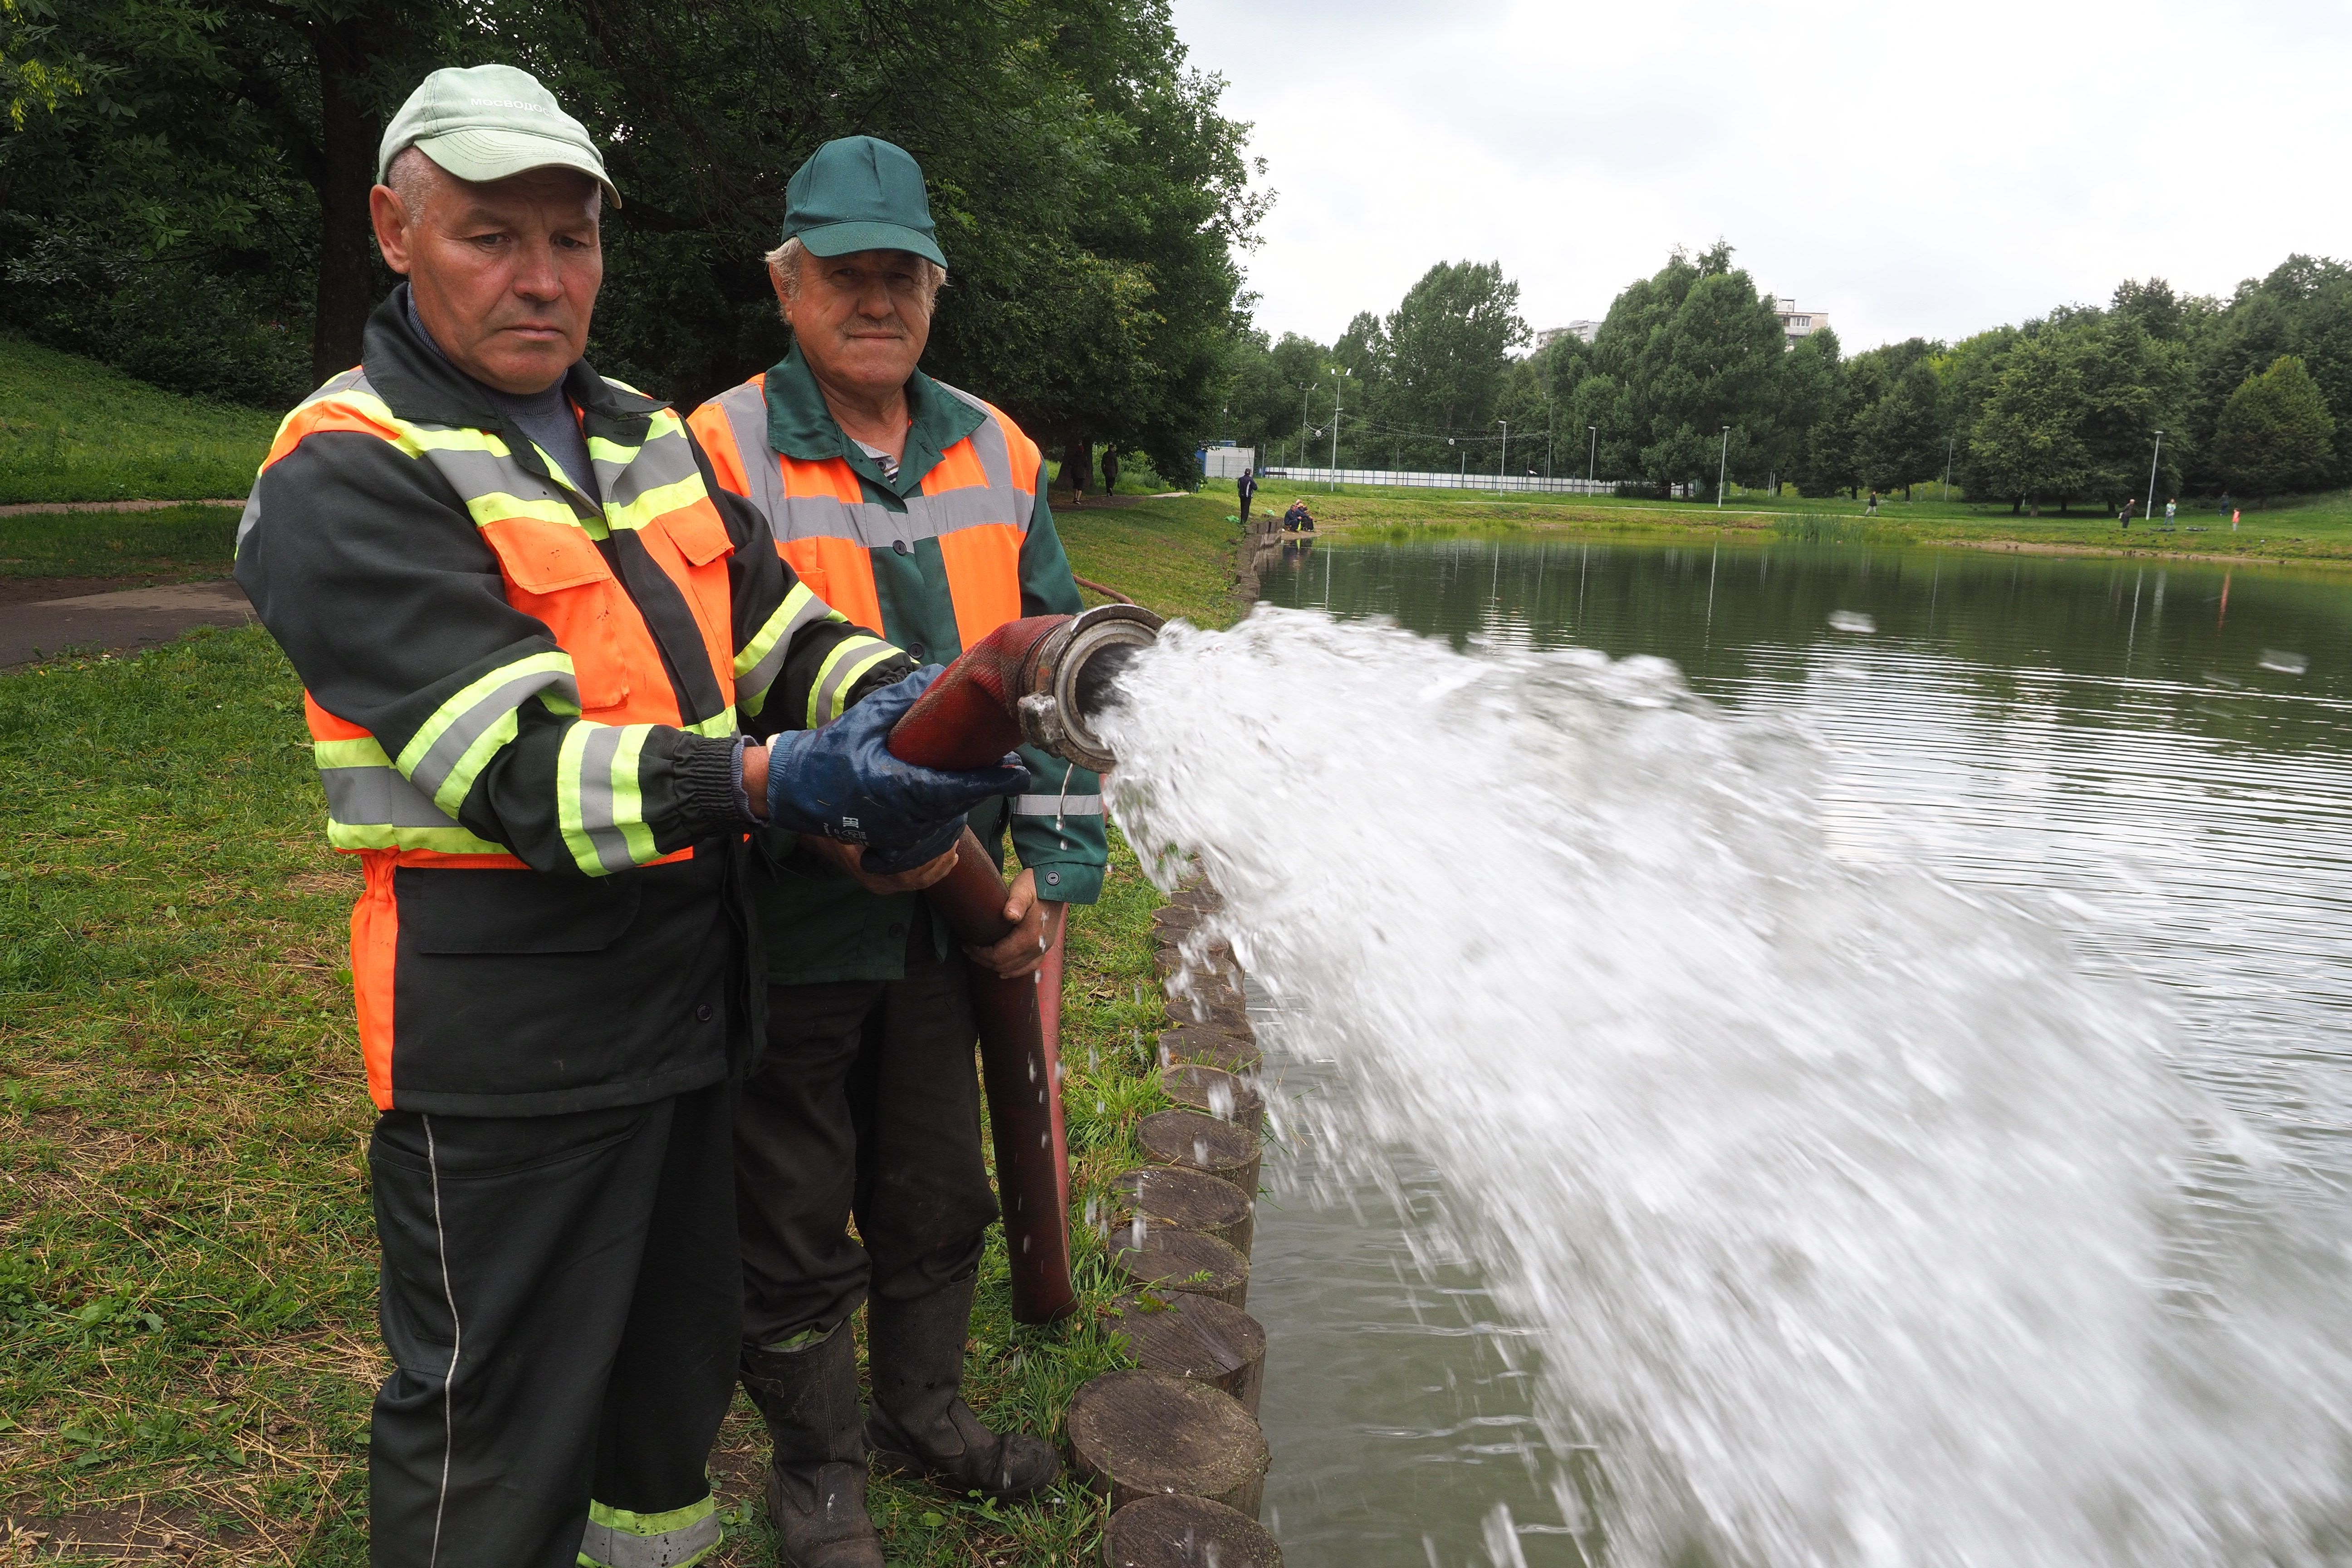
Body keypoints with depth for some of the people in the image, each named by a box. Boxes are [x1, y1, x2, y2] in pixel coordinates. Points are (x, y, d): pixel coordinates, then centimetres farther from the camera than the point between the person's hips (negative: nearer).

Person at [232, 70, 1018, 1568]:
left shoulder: (648, 438, 13)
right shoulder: (349, 475, -13)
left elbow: (773, 621, 8)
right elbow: (513, 762, -25)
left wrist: (892, 696, -14)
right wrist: (773, 785, -38)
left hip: (686, 988, 8)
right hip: (506, 1043, -7)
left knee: (680, 1346, 25)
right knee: (493, 1439, 6)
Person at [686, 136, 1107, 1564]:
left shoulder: (998, 457, 5)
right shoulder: (719, 456, -10)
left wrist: (1051, 869, 2)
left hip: (954, 913, 5)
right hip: (793, 921, -4)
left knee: (939, 1192, 21)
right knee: (799, 1219, 12)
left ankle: (925, 1407, 45)